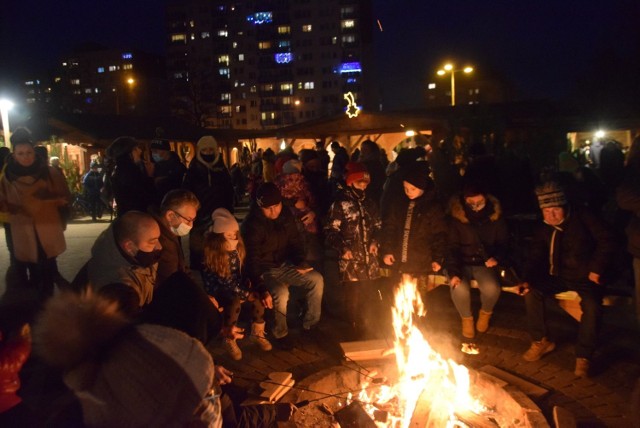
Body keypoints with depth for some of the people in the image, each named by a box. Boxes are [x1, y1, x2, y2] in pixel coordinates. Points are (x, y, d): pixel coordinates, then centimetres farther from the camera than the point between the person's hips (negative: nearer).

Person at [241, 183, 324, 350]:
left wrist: (301, 262, -6)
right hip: (265, 270, -6)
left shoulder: (286, 216, 0)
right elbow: (252, 259, -22)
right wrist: (261, 285, -32)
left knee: (316, 279, -9)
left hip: (284, 264, 6)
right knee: (280, 292, -32)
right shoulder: (252, 225, -20)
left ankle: (310, 324, 8)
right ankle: (280, 333, -5)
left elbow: (295, 241, 12)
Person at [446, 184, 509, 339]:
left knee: (492, 288, -28)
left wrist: (497, 258, -14)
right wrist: (454, 272, -22)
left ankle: (485, 313, 9)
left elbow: (504, 243, 8)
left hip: (484, 264, 1)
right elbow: (452, 247, -9)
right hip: (462, 263, -1)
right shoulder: (456, 217, -8)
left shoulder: (495, 217, -2)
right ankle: (466, 318, 4)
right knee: (459, 289, -30)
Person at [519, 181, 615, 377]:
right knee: (532, 291, -19)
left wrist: (596, 269, -15)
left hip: (585, 277, -4)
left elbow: (606, 242, -8)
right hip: (558, 277, 4)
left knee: (592, 304, -32)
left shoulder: (583, 219, -7)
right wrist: (527, 280, -17)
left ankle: (583, 356, -17)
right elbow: (535, 257, 1)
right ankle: (541, 341, -3)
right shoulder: (543, 230, 5)